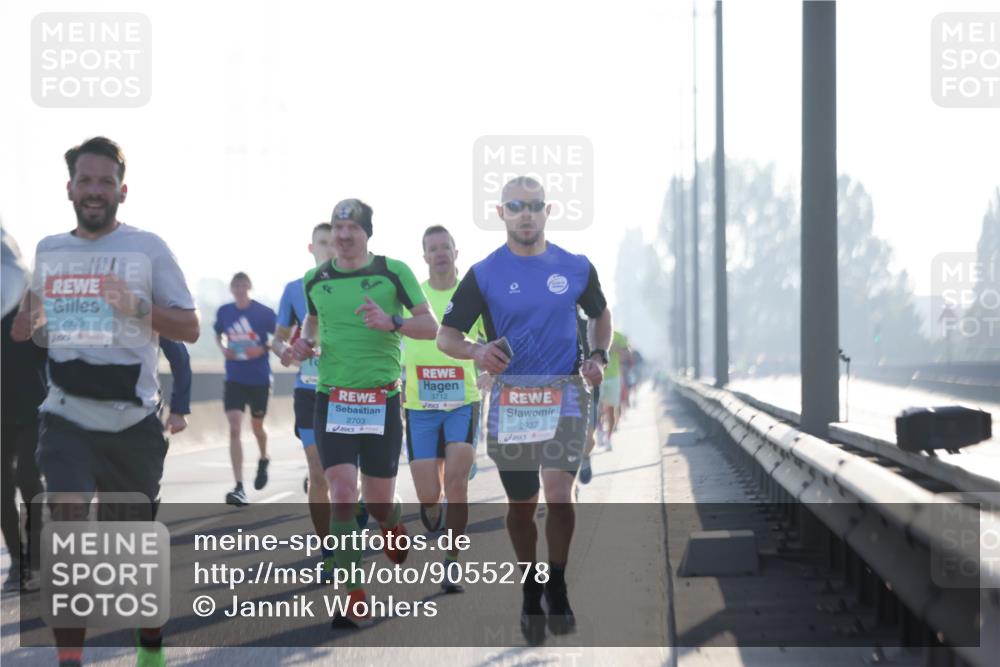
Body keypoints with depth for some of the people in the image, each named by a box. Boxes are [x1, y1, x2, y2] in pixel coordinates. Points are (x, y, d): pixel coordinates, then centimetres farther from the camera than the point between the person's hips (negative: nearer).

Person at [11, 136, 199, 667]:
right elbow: (20, 330, 19)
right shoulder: (45, 252, 7)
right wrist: (28, 321, -4)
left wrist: (138, 307, -22)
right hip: (66, 417, 1)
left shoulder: (148, 248, -3)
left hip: (133, 421, -1)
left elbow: (190, 328, -5)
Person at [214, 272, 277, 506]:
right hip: (234, 379, 1)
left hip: (259, 379, -1)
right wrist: (223, 348, -2)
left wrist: (263, 349, -18)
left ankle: (263, 460, 52)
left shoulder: (264, 313, -8)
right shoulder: (224, 312, 1)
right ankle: (239, 489, -17)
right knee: (234, 428, -13)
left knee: (256, 425, 16)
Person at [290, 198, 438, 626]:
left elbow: (430, 326, -4)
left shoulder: (393, 272, -3)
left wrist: (391, 322, -22)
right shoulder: (315, 279, 6)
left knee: (379, 503, 6)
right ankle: (352, 598, -6)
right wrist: (305, 343, 4)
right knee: (342, 496, -12)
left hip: (381, 400, -1)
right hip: (332, 399, 1)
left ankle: (394, 525, 45)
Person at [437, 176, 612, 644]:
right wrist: (476, 352, -21)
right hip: (510, 398, 1)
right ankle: (531, 589, 31)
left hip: (564, 393, -1)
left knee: (559, 495, -19)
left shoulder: (576, 268, 3)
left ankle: (556, 584, 3)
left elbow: (601, 314, 20)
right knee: (520, 506, 9)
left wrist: (599, 356, 2)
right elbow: (446, 335, 0)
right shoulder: (484, 274, -1)